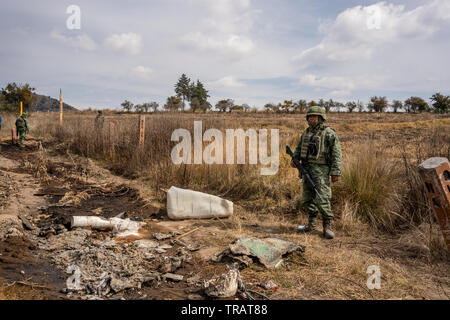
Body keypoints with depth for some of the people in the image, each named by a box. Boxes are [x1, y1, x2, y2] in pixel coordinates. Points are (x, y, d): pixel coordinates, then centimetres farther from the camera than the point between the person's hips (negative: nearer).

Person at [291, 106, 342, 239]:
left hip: (321, 170, -7)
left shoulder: (329, 133, -7)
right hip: (307, 169, 7)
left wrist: (335, 172, -14)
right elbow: (299, 148, 22)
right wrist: (294, 159, 2)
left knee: (322, 199, -9)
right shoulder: (306, 133, 14)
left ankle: (327, 227, 3)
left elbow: (337, 154, -9)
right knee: (307, 199, 11)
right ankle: (311, 225, 23)